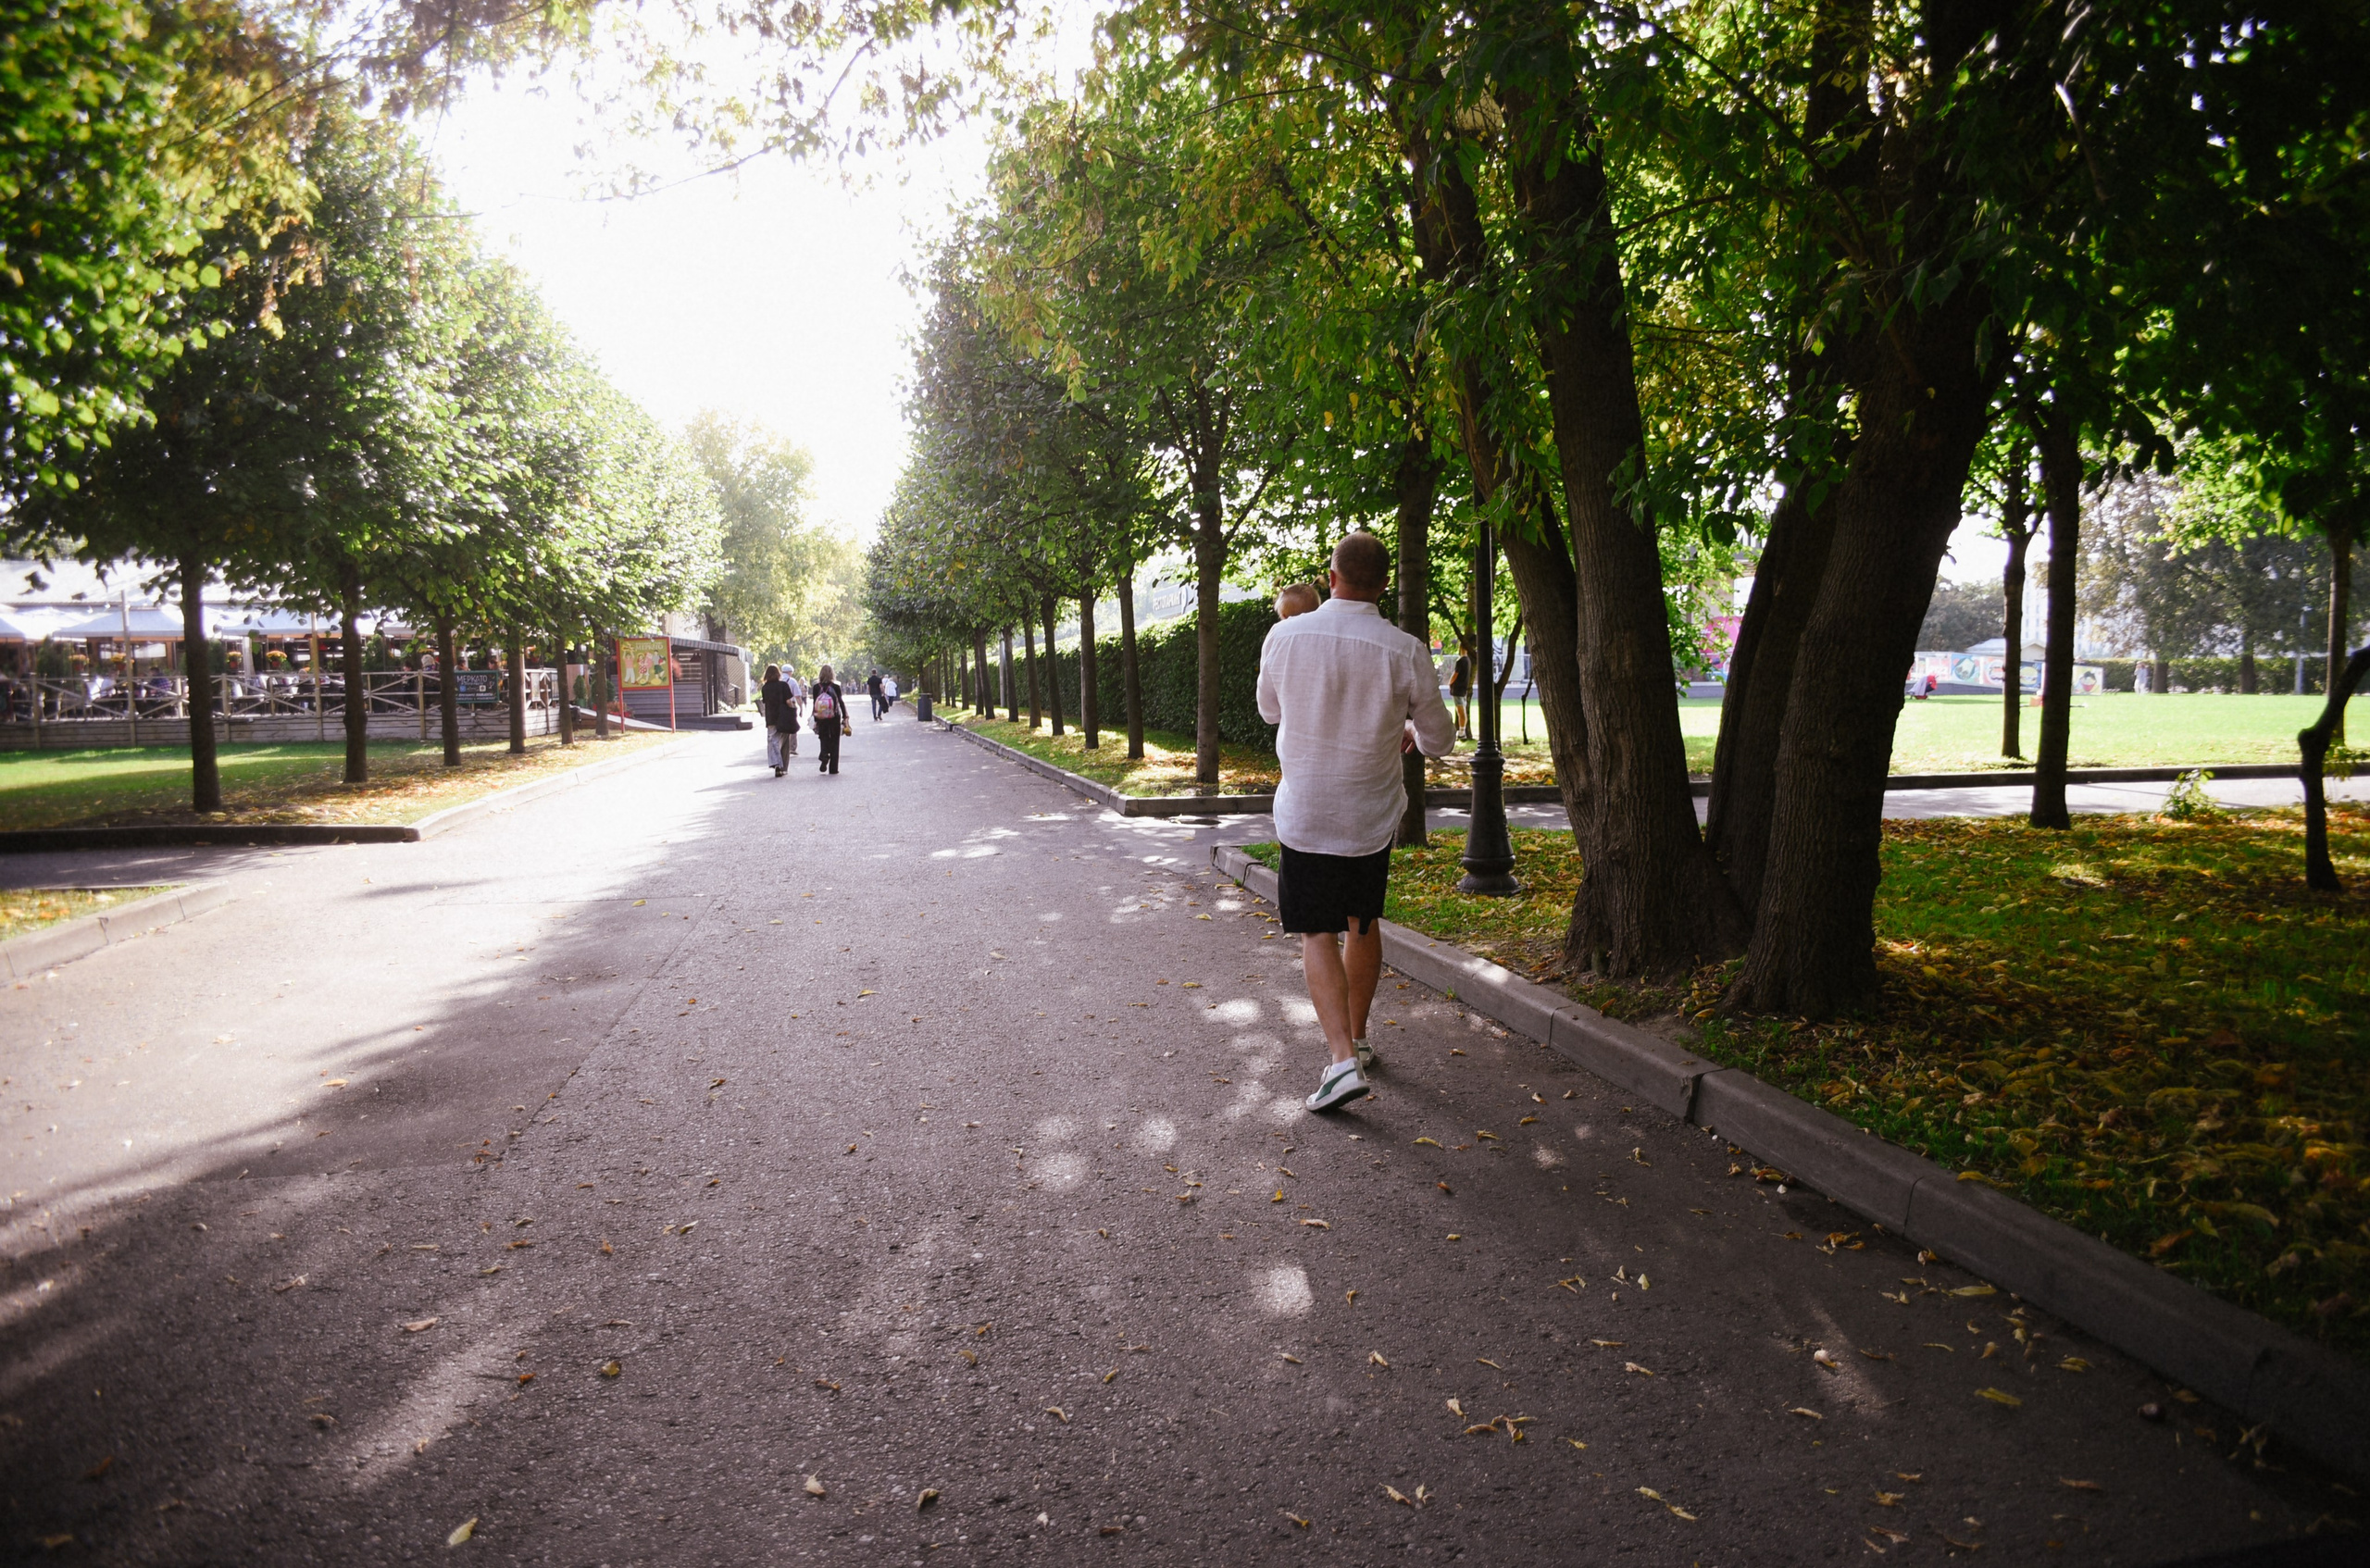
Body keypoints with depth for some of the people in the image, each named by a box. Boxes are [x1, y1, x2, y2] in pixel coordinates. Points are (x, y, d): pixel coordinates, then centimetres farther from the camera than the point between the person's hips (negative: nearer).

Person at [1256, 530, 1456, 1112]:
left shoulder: (1284, 636, -10)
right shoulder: (1405, 651, -13)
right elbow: (1440, 742, 1)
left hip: (1304, 814, -1)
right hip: (1372, 814, 1)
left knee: (1317, 935, 4)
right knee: (1362, 925, 19)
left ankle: (1343, 1059, -9)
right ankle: (1356, 1039, 33)